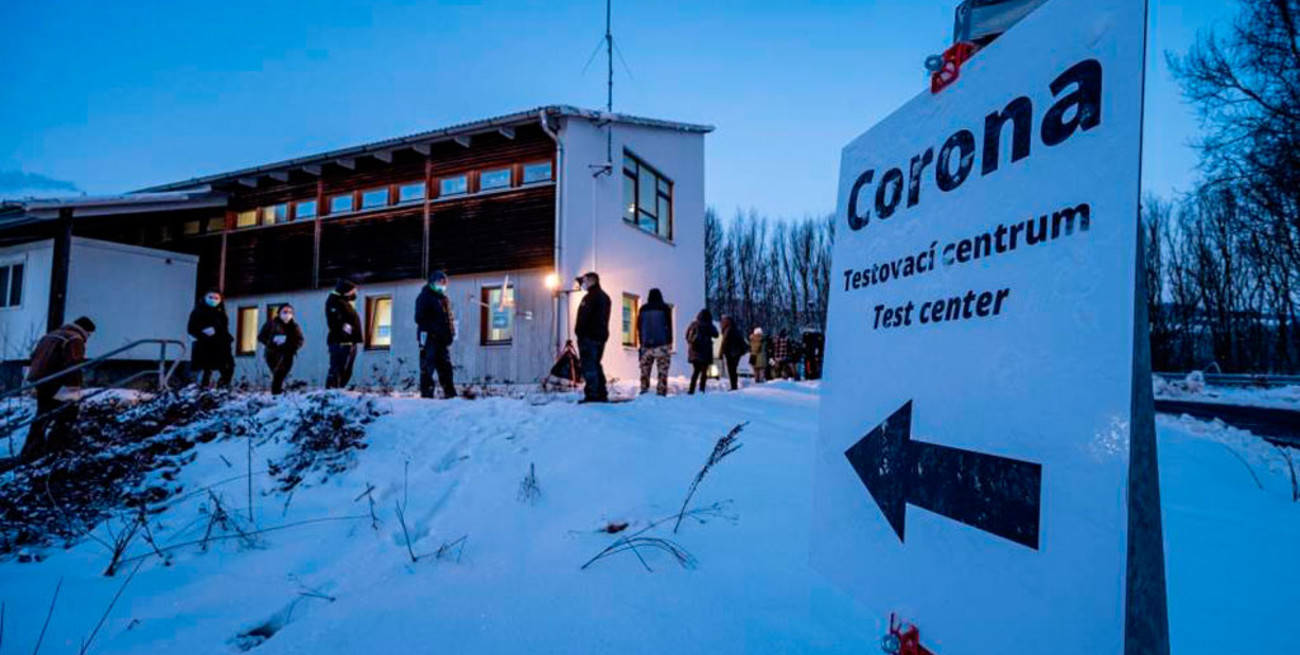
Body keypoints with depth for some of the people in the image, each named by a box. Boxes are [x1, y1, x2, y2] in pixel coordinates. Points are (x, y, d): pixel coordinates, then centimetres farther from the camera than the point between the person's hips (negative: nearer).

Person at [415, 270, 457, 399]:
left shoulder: (444, 299, 21)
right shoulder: (425, 296, -1)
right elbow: (420, 317, -9)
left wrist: (451, 333, 12)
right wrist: (425, 331, -18)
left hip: (442, 338, 8)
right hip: (429, 337, -7)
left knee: (445, 366, 8)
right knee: (428, 366, -8)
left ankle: (450, 393, 11)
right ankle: (426, 392, -8)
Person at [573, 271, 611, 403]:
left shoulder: (591, 296, -11)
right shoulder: (605, 296, 19)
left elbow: (583, 317, -16)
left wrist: (578, 332, -11)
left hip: (589, 336, -9)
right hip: (601, 336, 9)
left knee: (589, 365, -8)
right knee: (596, 365, 14)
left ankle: (592, 395, -11)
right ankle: (602, 394, 12)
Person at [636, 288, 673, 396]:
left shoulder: (643, 309, 11)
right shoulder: (665, 308, 2)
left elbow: (639, 327, 13)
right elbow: (668, 326, 1)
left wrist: (641, 343, 17)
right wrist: (670, 342, 6)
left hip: (646, 344, 3)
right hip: (662, 344, -3)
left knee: (645, 369, 6)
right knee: (662, 371, -5)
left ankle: (644, 391, 0)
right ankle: (661, 392, -13)